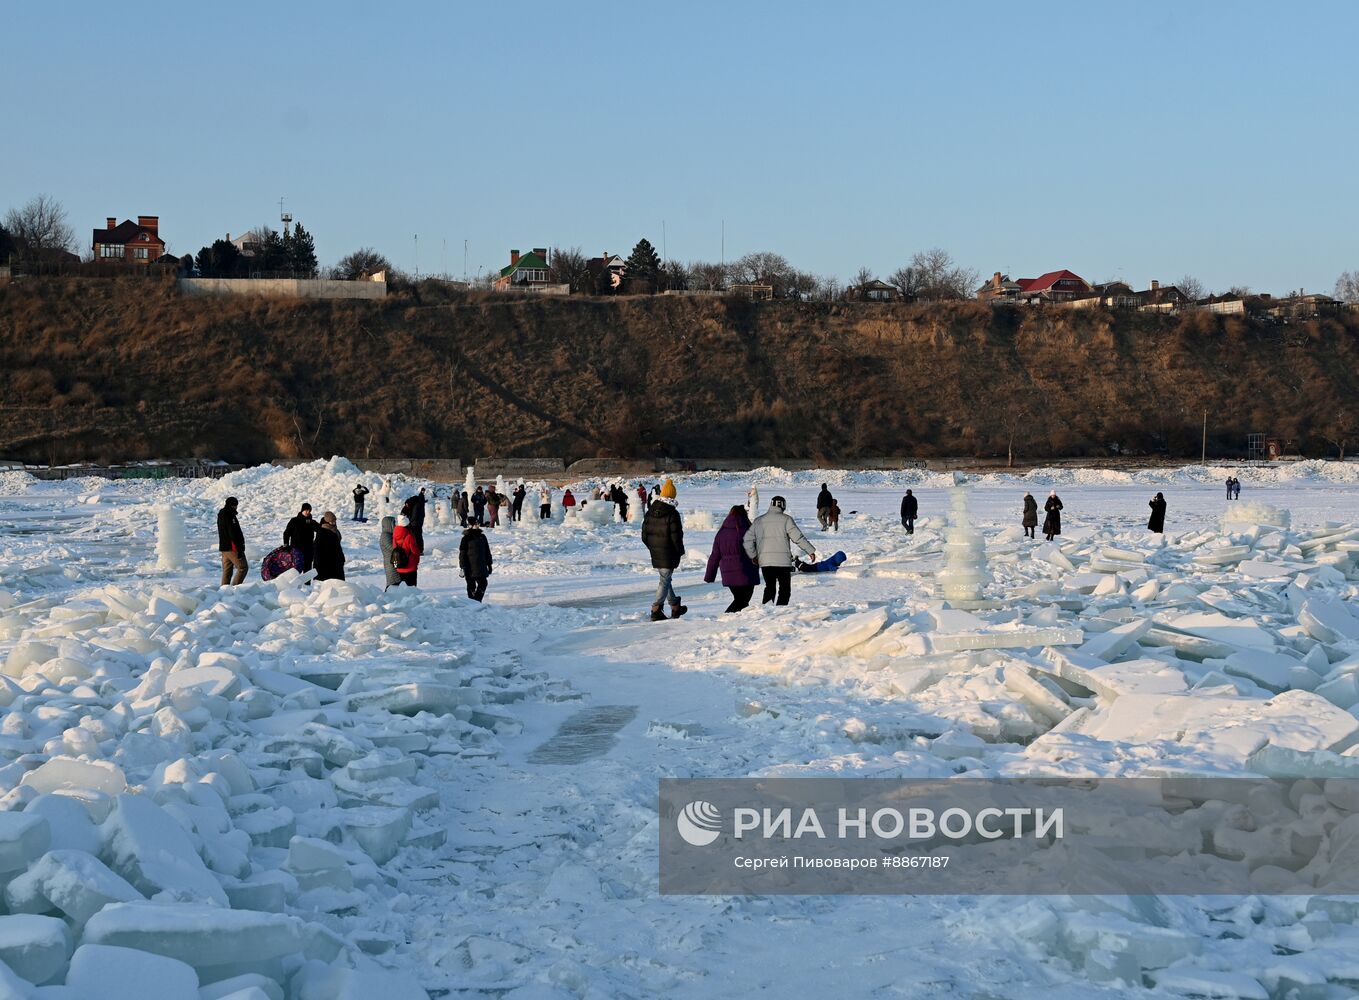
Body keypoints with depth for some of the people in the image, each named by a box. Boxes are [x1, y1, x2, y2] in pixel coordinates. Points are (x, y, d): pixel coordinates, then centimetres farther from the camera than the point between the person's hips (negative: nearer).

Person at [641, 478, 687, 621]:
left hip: (655, 554, 7)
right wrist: (680, 551, -1)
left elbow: (644, 535, 9)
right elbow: (676, 536, -15)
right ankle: (656, 610, -7)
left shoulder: (650, 513, 4)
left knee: (665, 579, 19)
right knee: (665, 581, -1)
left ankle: (675, 607, 30)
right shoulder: (672, 514, -16)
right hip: (669, 555, -7)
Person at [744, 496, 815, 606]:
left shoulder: (758, 521, 10)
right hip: (783, 560, -4)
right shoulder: (785, 519, -3)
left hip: (764, 562, 4)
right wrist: (811, 551, 1)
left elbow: (747, 540, 9)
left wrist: (753, 556, 16)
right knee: (784, 589, 5)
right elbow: (798, 537, -6)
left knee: (769, 588, 15)